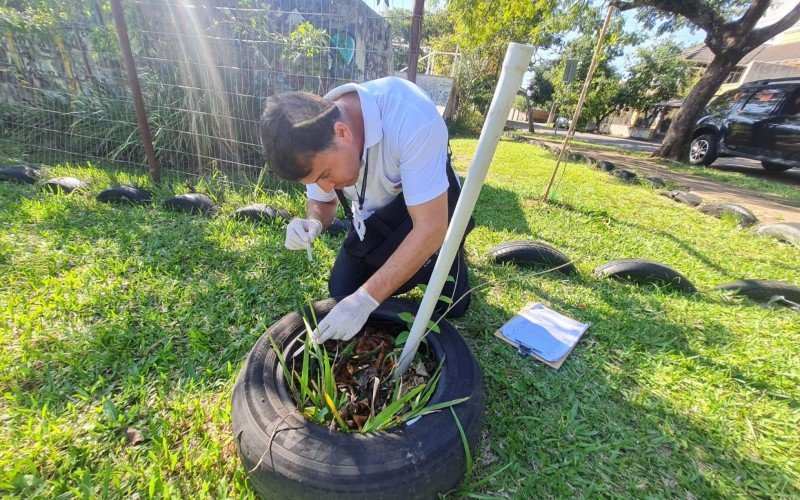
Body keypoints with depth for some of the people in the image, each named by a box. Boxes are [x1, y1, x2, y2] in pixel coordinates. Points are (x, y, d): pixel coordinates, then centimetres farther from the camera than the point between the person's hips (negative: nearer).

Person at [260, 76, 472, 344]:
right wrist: (313, 224, -28)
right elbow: (321, 201, -3)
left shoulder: (412, 120, -38)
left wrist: (366, 299, -38)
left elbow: (431, 229, -38)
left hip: (428, 205, -3)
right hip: (374, 218, 4)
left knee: (451, 305, -6)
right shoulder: (313, 139, -20)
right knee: (341, 293, 1)